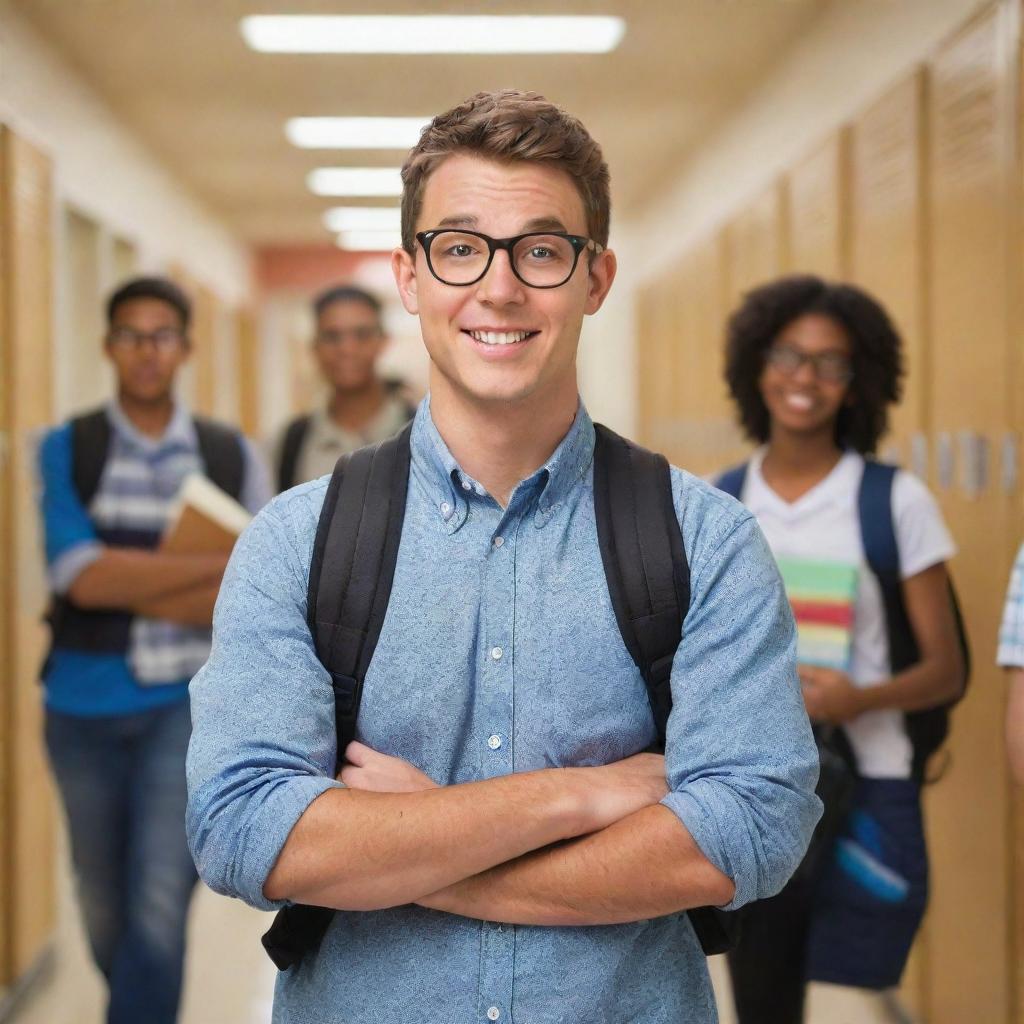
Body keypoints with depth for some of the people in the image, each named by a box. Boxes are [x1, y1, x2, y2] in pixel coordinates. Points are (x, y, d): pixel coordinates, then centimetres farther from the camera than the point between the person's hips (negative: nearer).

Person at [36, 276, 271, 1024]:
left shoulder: (232, 456, 1)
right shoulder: (66, 450, 0)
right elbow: (81, 576, -14)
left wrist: (125, 585, -14)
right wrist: (228, 561, -16)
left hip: (188, 704, -1)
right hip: (84, 706, 1)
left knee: (160, 907, -8)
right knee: (104, 903, 15)